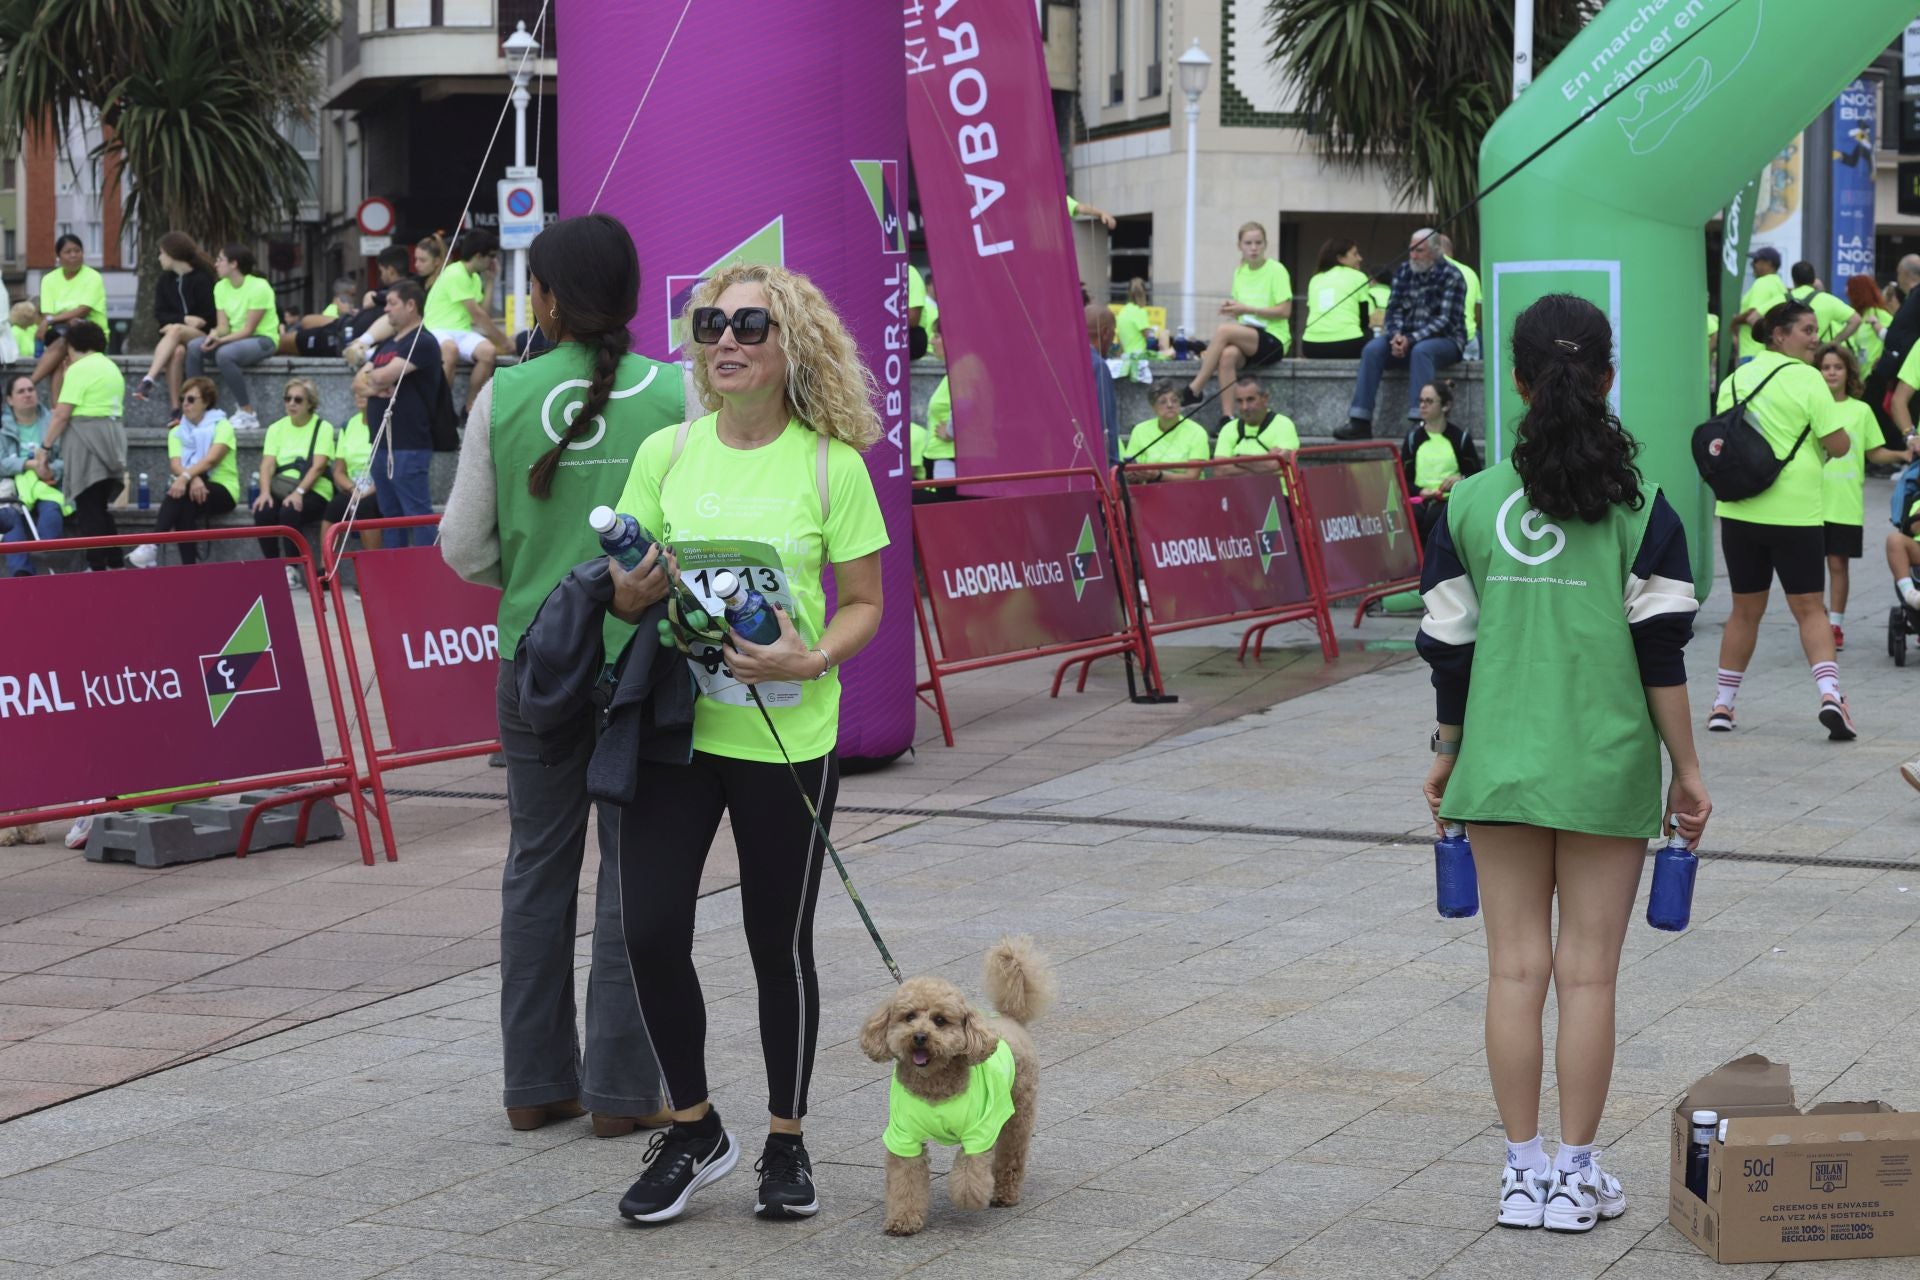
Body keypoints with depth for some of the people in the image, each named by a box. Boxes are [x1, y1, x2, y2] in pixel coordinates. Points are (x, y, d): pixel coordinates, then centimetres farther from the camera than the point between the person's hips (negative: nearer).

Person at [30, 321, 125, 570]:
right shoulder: (112, 368, 17)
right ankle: (117, 565, 12)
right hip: (113, 436, 8)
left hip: (87, 438, -8)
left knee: (88, 509, -4)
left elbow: (62, 415, -14)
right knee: (100, 508, 15)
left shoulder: (79, 369, -9)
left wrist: (44, 448, -11)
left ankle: (97, 567, -7)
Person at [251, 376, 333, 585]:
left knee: (289, 511, -34)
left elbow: (318, 466, -10)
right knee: (262, 511, -29)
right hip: (281, 489, 3)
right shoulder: (276, 428, 14)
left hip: (312, 491, -3)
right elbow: (267, 465, 2)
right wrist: (265, 492, -18)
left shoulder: (323, 427, 2)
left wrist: (299, 492, -25)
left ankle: (292, 569, -22)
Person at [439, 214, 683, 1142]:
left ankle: (537, 1082, 19)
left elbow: (463, 549, 0)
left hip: (534, 656, 2)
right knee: (635, 865, 5)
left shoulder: (504, 396, -3)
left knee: (539, 863, 12)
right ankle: (621, 1088, 7)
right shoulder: (678, 394, -7)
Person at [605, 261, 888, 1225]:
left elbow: (864, 603, 0)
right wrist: (636, 588, -15)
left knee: (780, 943, 7)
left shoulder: (830, 464, -5)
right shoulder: (666, 454, 2)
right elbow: (625, 594, 9)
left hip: (788, 739, -2)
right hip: (676, 728, 2)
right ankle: (694, 1131, 16)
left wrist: (813, 659, -19)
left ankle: (786, 1143, 25)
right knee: (650, 930, -5)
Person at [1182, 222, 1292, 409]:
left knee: (1223, 329, -30)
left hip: (1273, 340, -5)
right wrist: (1231, 309, -2)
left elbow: (1285, 311, -10)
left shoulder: (1276, 270, -4)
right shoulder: (1240, 272, 14)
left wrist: (1247, 309, -13)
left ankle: (1195, 389, -23)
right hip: (1246, 336, 5)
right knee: (1228, 355, -32)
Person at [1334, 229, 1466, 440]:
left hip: (1445, 340, -5)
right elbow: (1394, 309, 5)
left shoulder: (1451, 277, -9)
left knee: (1421, 350, -37)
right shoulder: (1404, 271, 7)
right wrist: (1396, 335, -16)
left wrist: (1411, 339, -27)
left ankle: (1420, 421, -44)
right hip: (1407, 338, 5)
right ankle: (1360, 422, -24)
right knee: (1372, 349, -20)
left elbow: (1444, 320, -16)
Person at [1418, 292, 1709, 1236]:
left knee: (1516, 968, 8)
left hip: (1500, 767, 2)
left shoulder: (1470, 504, -1)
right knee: (1587, 974, 4)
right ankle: (1576, 1177, 11)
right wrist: (1687, 771, 2)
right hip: (1608, 770, -2)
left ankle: (1525, 1172, 13)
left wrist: (1446, 755, 16)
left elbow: (1449, 648, 3)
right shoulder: (1641, 510, -6)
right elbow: (1661, 653, -6)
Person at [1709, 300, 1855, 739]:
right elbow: (1839, 445, -10)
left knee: (1745, 609, 14)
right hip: (1795, 513, -5)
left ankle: (1723, 703, 17)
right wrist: (1821, 438, 9)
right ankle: (1829, 694, -16)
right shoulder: (1805, 379, -9)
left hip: (1739, 512, 5)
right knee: (1810, 608, 0)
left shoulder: (1734, 379, 9)